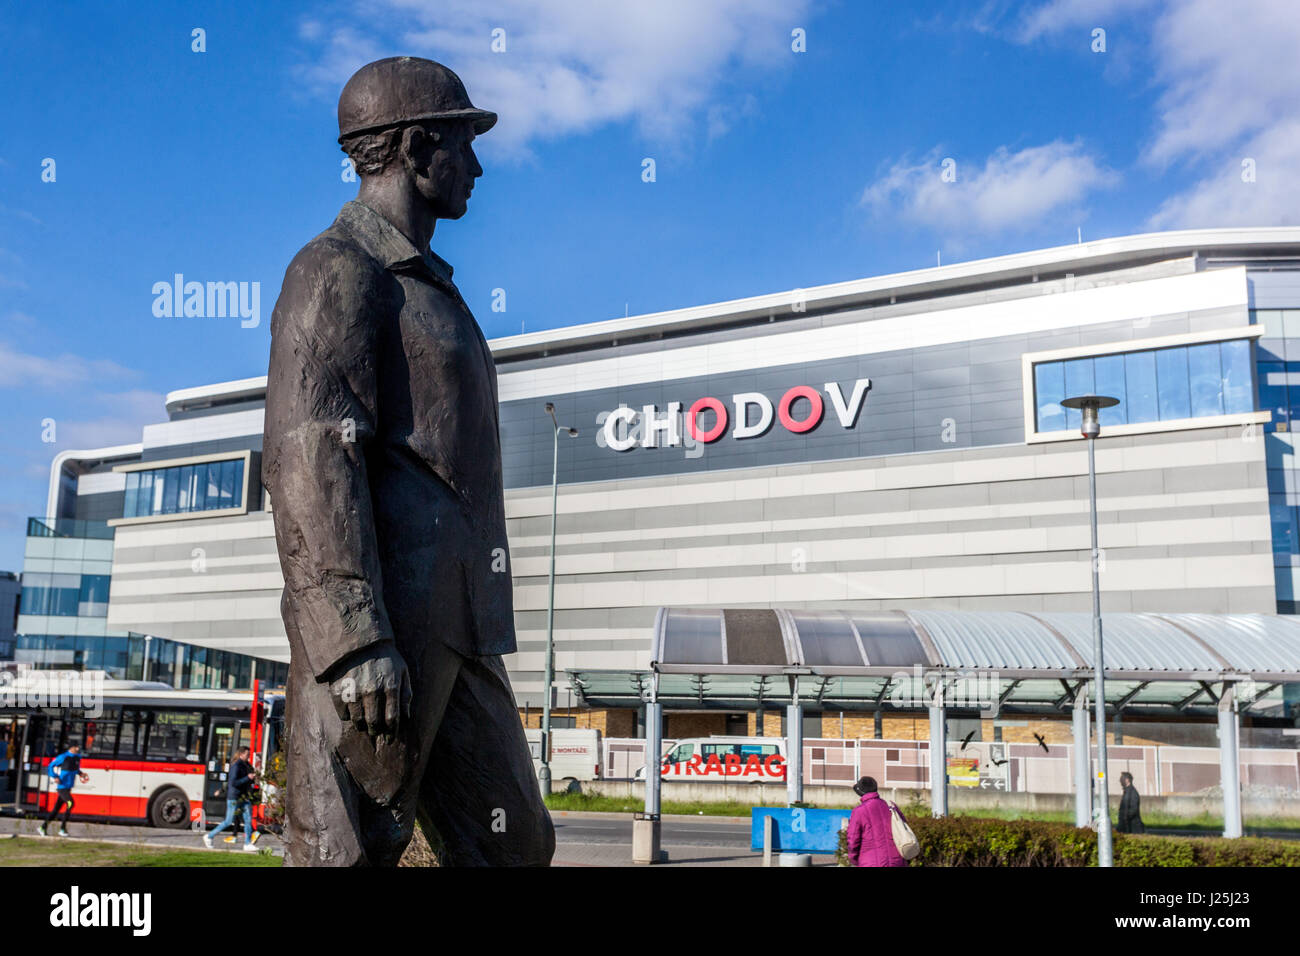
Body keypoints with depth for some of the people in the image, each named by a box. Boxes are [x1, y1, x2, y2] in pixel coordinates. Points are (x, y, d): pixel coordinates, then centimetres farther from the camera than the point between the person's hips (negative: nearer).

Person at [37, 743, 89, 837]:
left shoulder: (78, 757, 8)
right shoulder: (63, 757, -12)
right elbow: (51, 765, -3)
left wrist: (80, 774, 8)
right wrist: (55, 776, -14)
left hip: (69, 787, 7)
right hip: (62, 786, -7)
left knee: (56, 808, 12)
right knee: (70, 803, -22)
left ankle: (42, 827, 22)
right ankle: (62, 828, -14)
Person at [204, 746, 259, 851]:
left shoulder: (246, 765, 11)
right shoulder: (235, 766, -15)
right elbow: (233, 782, -22)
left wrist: (253, 778, 3)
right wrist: (248, 778, -21)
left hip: (245, 797, 8)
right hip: (234, 798, -8)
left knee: (248, 820, 0)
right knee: (229, 821, 1)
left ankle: (248, 844, 4)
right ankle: (209, 836, 17)